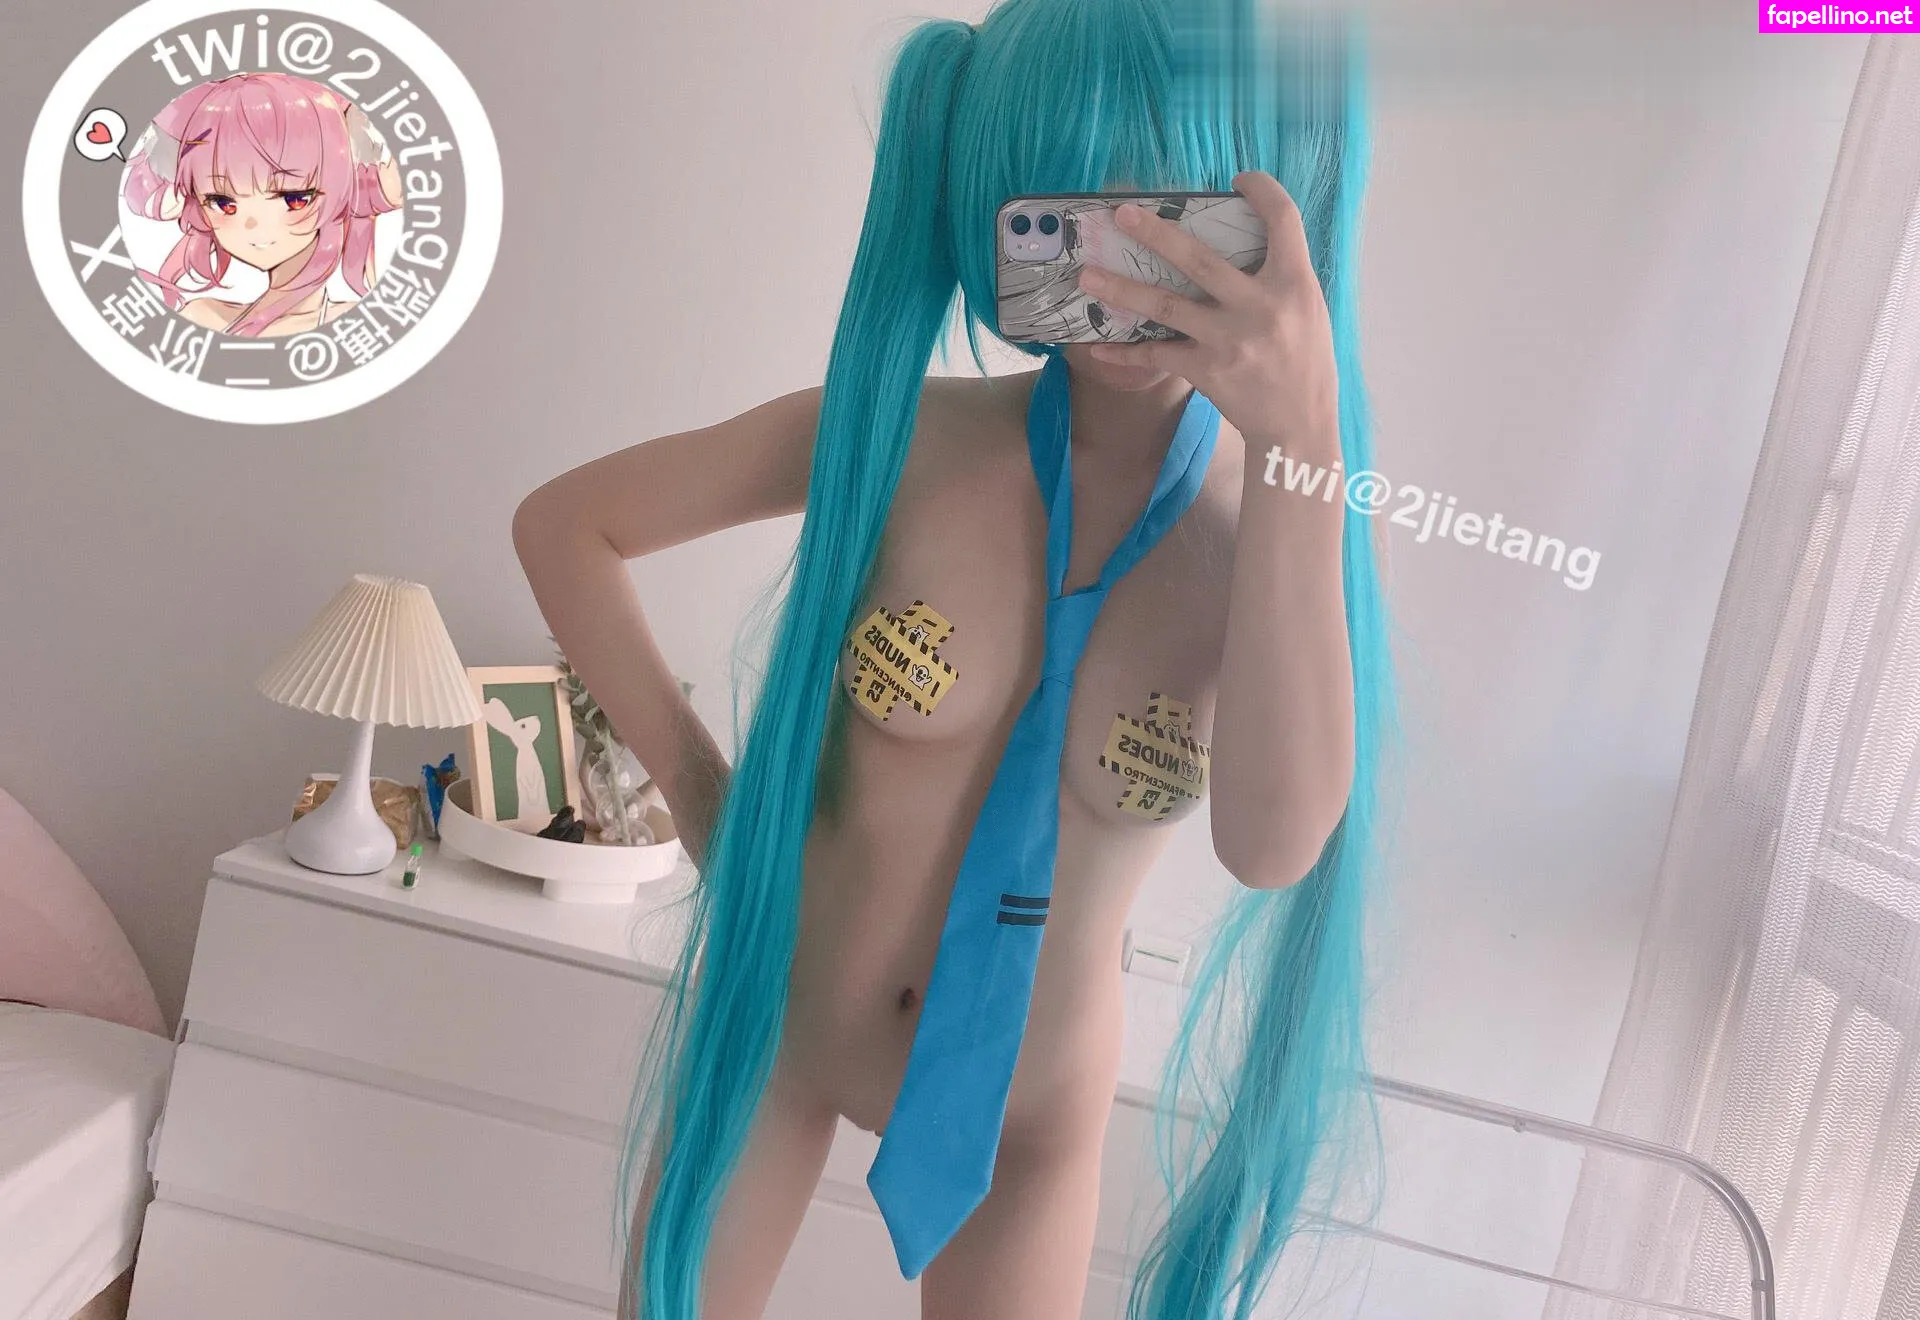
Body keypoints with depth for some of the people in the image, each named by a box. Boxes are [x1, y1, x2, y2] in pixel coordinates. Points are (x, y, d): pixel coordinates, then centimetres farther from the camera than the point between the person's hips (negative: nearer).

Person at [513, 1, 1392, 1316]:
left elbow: (1275, 842, -32)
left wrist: (1304, 438, -37)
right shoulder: (896, 433, -16)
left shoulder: (1275, 521, -14)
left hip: (1028, 1096, 0)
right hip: (773, 1015, 1)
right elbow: (563, 524, -6)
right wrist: (694, 782, -11)